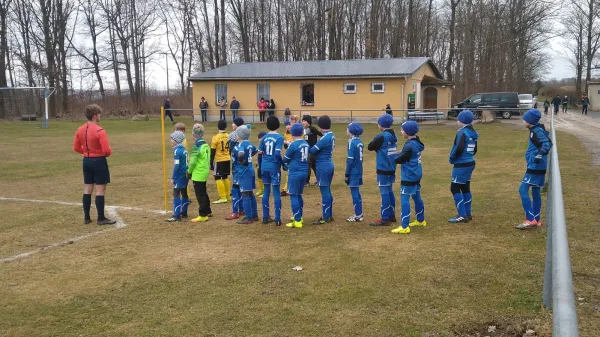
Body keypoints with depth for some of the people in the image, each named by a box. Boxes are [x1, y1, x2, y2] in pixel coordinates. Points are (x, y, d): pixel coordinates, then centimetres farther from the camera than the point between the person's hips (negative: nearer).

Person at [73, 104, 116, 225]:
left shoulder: (80, 130, 4)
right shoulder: (100, 131, -19)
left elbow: (76, 148, 9)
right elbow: (107, 150, -21)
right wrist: (110, 152, 0)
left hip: (86, 161, 7)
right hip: (99, 161, -7)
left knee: (87, 189, 13)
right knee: (100, 190, -1)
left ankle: (86, 217, 19)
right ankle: (101, 218, 4)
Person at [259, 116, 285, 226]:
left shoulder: (264, 137, 4)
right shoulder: (279, 137, -11)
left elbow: (260, 152, 4)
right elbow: (277, 154, -20)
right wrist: (283, 163, -7)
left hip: (264, 166, 5)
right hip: (274, 166, -5)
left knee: (266, 191, 14)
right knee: (276, 192, 1)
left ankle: (265, 217, 19)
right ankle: (277, 219, 2)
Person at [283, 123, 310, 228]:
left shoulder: (293, 144, -13)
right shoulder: (306, 144, 6)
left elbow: (285, 159, -5)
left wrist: (287, 165, 18)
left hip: (295, 173, -7)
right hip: (304, 172, 7)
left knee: (293, 196, -2)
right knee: (299, 195, 20)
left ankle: (297, 221, -4)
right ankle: (298, 216, 30)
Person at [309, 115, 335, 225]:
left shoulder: (325, 138, -19)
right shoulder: (331, 136, 9)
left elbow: (312, 150, -17)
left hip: (323, 166, -9)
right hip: (329, 165, 9)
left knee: (324, 192, -3)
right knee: (327, 191, 16)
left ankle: (325, 217, 3)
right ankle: (329, 215, 24)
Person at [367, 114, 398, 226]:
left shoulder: (382, 136, -17)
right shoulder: (393, 136, 9)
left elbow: (370, 147, -9)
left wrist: (375, 140, 6)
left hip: (383, 169, -8)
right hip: (391, 168, 8)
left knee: (384, 193, -6)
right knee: (390, 191, 16)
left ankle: (385, 219, -3)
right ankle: (391, 215, 23)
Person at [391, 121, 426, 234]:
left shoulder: (409, 146, -21)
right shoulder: (417, 143, 7)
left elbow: (398, 160, -15)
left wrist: (394, 155, 4)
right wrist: (400, 154, 1)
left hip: (408, 178, -10)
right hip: (416, 175, 10)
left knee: (404, 200, -8)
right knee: (417, 198, 21)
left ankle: (404, 227, -8)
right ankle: (421, 220, 35)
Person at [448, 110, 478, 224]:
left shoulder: (462, 132, -16)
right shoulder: (473, 133, 11)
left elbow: (459, 149, -25)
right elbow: (474, 150, 17)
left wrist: (451, 158, -10)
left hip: (461, 165, -9)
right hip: (470, 163, 9)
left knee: (455, 188, -5)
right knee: (465, 188, 15)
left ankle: (462, 215, -6)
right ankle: (467, 214, 20)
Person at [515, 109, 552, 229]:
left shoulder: (537, 131, -14)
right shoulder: (536, 130, 15)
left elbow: (547, 144, -27)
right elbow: (547, 143, 22)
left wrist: (540, 155, -39)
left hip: (535, 167, -10)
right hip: (537, 167, 10)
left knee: (523, 190, -12)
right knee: (536, 192, 14)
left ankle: (530, 220, -13)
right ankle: (537, 220, 21)